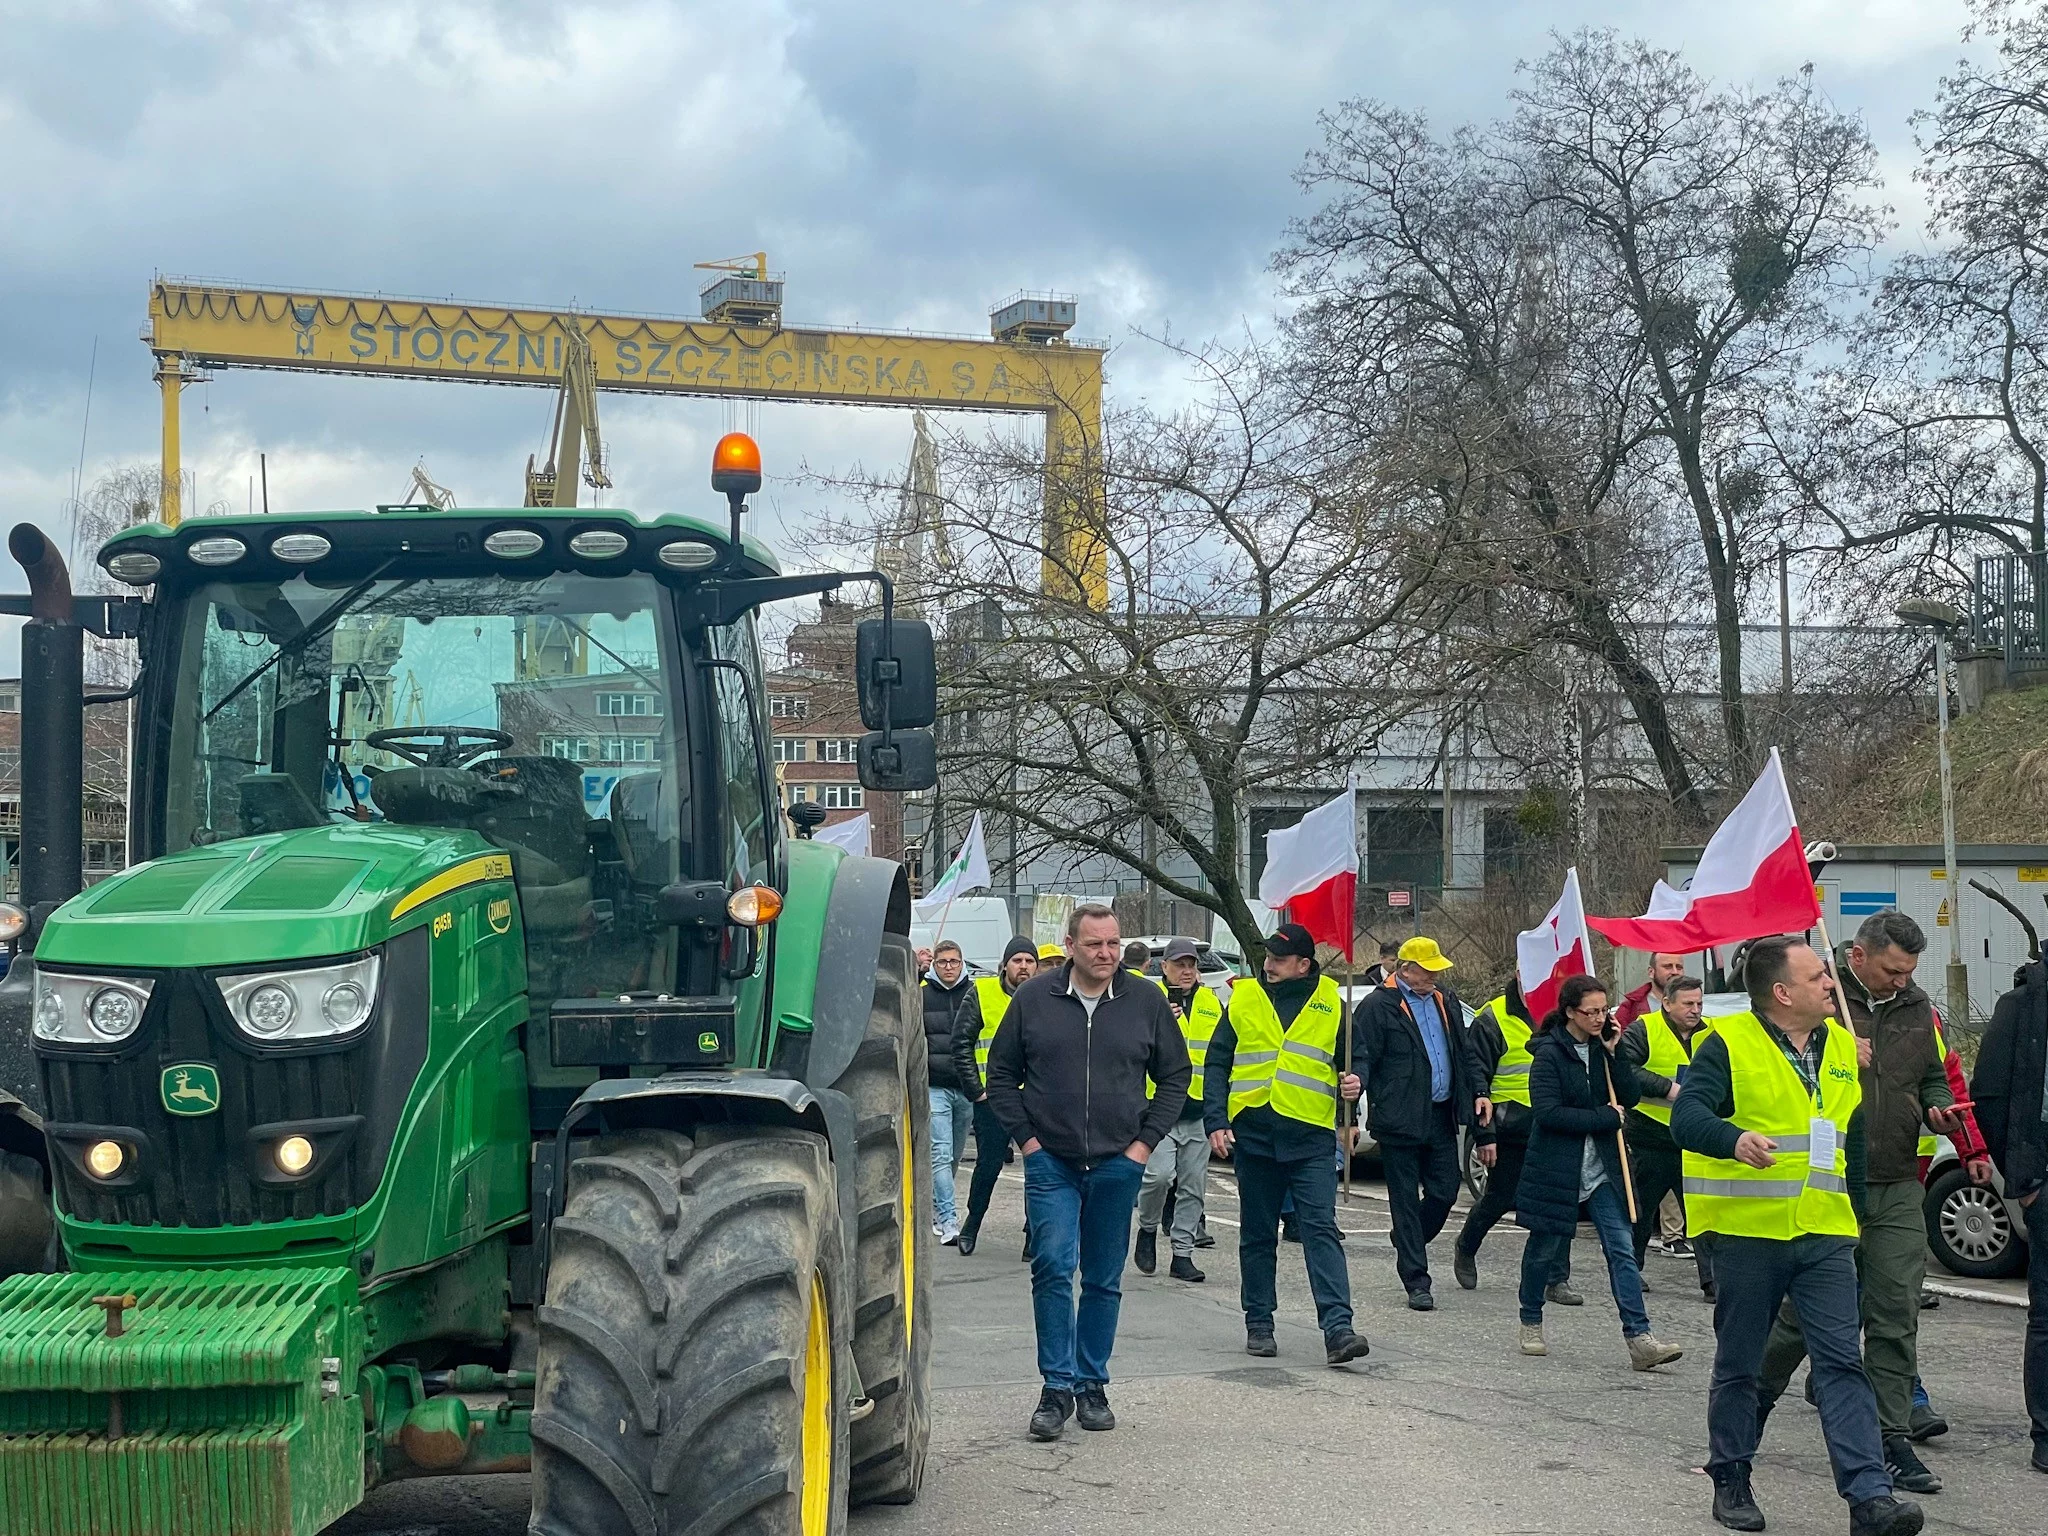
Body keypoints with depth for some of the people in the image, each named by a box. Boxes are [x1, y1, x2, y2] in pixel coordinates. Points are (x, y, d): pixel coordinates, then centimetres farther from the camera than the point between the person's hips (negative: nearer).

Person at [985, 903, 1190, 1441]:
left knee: (1104, 1280, 8)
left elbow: (1176, 1075, 10)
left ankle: (1092, 1386, 19)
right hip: (1051, 1162, -1)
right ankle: (1057, 1387, -3)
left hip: (1117, 1164, 1)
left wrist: (1146, 1140, 1)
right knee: (1053, 1268, -11)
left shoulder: (1146, 1001, 2)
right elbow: (1001, 1073, 6)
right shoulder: (1034, 998, -1)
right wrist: (1026, 1136, -2)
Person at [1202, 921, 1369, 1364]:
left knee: (1321, 1229, -10)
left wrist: (1351, 1083, -8)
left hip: (1311, 1136, -1)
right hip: (1252, 1133, 2)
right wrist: (1216, 1120, -1)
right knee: (1257, 1234, 10)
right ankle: (1259, 1324, 19)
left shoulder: (1330, 1002, 6)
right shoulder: (1243, 999, 7)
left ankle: (1337, 1328, -16)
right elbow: (1217, 1064, 8)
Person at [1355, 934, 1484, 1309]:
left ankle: (1407, 1242, 35)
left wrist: (1478, 1091, 10)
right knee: (1406, 1199, 1)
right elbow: (1363, 1061, -11)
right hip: (1400, 1120, -6)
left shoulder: (1445, 1001, 14)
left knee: (1445, 1193, 8)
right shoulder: (1378, 1006, -7)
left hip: (1442, 1116, 6)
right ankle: (1416, 1282, 6)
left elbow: (1464, 1053, 21)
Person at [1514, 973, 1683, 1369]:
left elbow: (1628, 1098, 3)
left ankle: (1638, 1337, -12)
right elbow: (1548, 1113, -20)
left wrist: (1612, 1054, -8)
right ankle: (1531, 1323, 29)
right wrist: (1605, 1118, -16)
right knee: (1544, 1247, 10)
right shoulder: (1550, 1052, -11)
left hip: (1601, 1168, 5)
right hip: (1556, 1168, -5)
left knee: (1622, 1249, -6)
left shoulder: (1601, 1048, 7)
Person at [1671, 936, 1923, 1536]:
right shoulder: (1728, 1043, -8)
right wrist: (1735, 1139, -38)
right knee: (1737, 1365, 8)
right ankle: (1731, 1482, 22)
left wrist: (1855, 1207, 19)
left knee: (1841, 1361, -5)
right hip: (1748, 1232, -4)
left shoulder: (1841, 1045, 12)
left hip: (1824, 1234, 4)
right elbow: (1687, 1115, -19)